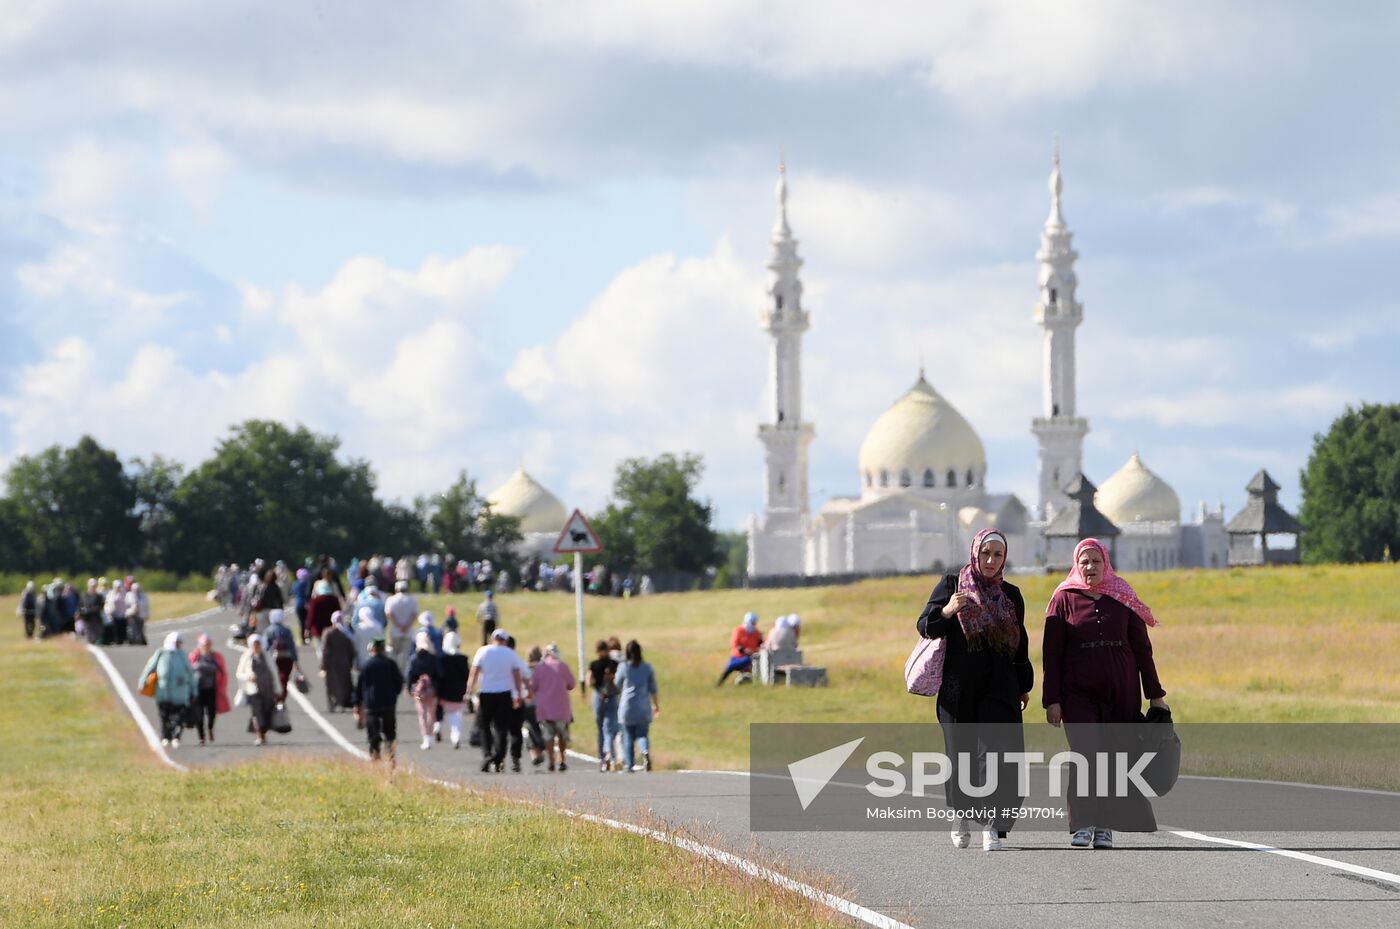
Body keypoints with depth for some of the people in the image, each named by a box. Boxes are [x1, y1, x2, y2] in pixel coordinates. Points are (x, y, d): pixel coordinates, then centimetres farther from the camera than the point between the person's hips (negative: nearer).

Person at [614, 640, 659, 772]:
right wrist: (656, 705, 19)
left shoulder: (622, 667, -4)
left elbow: (617, 687, 5)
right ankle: (646, 751, -26)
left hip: (627, 706, -1)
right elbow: (653, 689, 8)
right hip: (643, 707, 1)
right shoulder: (647, 668, 2)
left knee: (628, 737, 6)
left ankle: (629, 765, 4)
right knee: (642, 734, 5)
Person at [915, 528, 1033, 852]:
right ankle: (962, 815, 25)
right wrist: (946, 611, -21)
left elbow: (1020, 643, 18)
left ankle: (991, 825, -16)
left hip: (999, 687, 1)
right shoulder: (951, 584, 5)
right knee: (961, 753, 4)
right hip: (958, 688, -1)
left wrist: (1024, 686, 16)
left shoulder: (1011, 595, 12)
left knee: (996, 751, -13)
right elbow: (924, 626, -2)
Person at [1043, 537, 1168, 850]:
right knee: (1085, 755, -13)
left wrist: (1155, 695, 7)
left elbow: (1142, 648, 9)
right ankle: (1082, 824, -10)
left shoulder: (1123, 599, 7)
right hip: (1078, 693, -2)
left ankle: (1105, 827, 4)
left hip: (1121, 693, 2)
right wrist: (1052, 700, -3)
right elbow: (1052, 653, 2)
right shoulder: (1064, 599, 3)